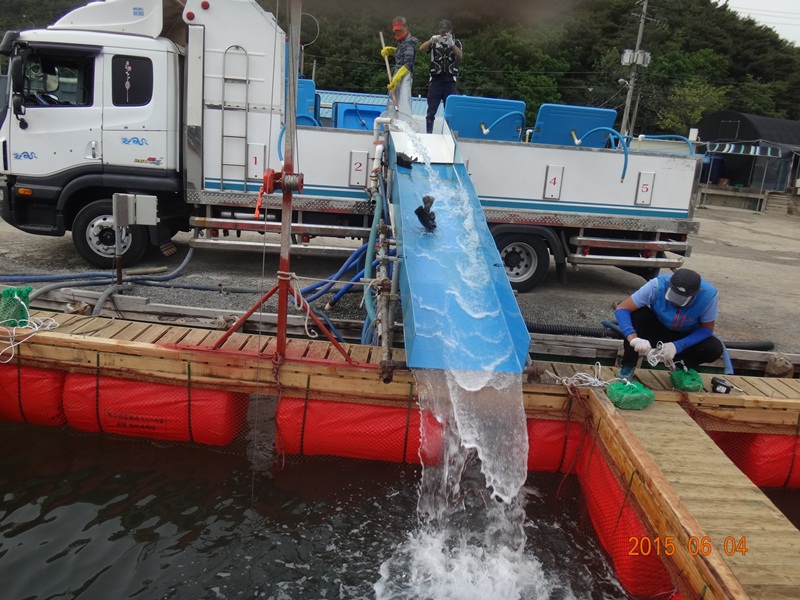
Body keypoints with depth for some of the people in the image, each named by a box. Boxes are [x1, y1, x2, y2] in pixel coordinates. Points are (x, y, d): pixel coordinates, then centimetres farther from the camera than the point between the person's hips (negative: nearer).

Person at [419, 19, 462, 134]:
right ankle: (428, 134, 7)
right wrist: (431, 40, -28)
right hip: (435, 80, 0)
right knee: (431, 111, 1)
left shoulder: (456, 42, 9)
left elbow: (460, 55, -11)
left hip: (450, 81, 0)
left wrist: (451, 44, -29)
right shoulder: (434, 42, 8)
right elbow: (421, 49, -9)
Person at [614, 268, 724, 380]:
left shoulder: (708, 295, -30)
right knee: (635, 313, -32)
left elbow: (707, 329, -16)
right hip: (657, 328, -1)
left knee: (715, 348, -27)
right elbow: (621, 309, -32)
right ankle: (628, 365, -15)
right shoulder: (658, 285, -33)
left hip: (686, 337, 1)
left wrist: (678, 346, -31)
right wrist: (634, 338, -48)